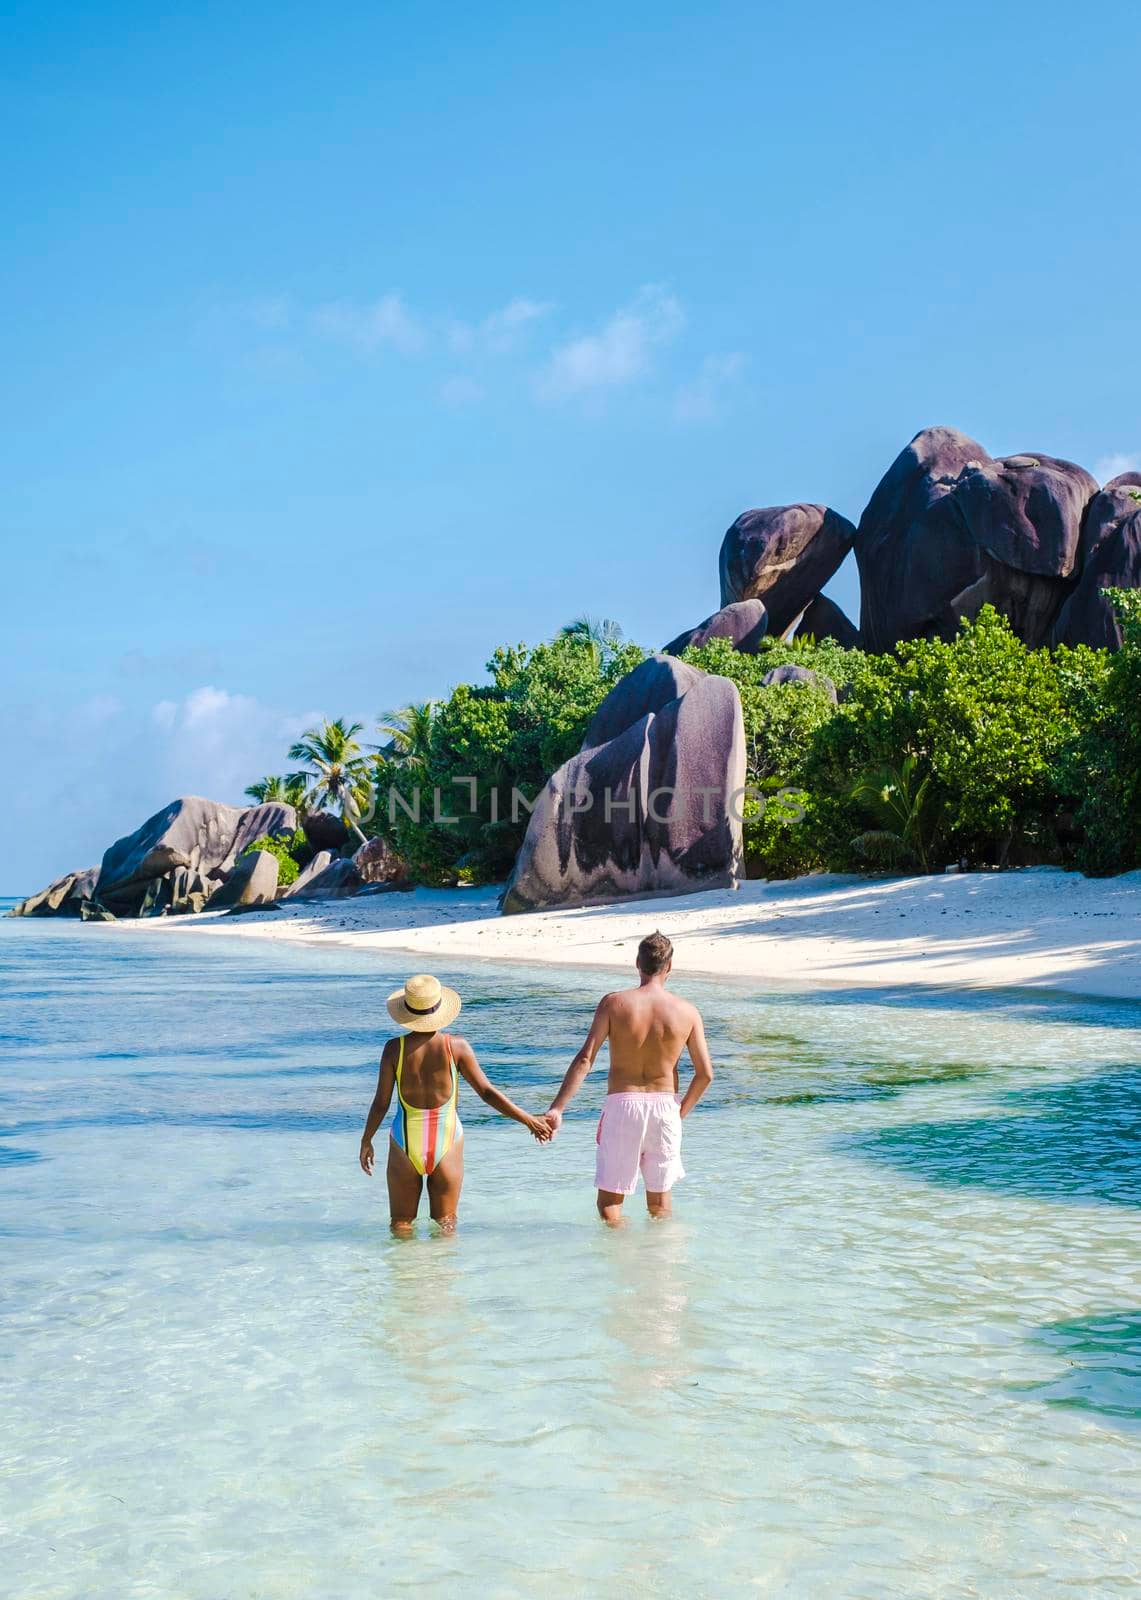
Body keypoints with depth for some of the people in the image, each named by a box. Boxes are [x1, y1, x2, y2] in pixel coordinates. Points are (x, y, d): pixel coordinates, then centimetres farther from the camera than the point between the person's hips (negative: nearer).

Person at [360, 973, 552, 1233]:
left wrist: (366, 1141, 9)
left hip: (406, 1143, 0)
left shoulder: (394, 1048, -10)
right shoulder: (455, 1046, -10)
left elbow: (381, 1102, -6)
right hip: (447, 1142, 0)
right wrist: (529, 1120, 1)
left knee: (401, 1223, 14)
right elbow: (487, 1092, -8)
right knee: (445, 1223, 14)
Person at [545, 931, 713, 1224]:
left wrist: (557, 1108, -13)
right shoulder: (687, 1012, -1)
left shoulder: (614, 1003, -6)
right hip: (664, 1106, 2)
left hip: (622, 1105, -2)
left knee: (609, 1200, 9)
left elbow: (585, 1059, -13)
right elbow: (705, 1074, -1)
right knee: (660, 1201, 19)